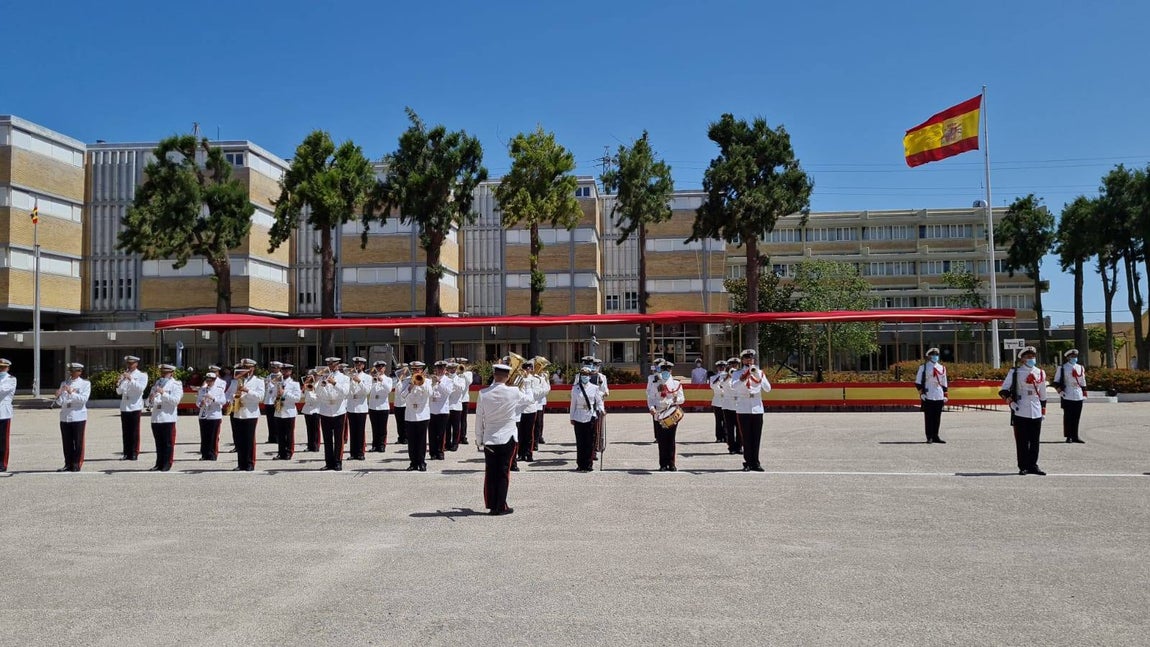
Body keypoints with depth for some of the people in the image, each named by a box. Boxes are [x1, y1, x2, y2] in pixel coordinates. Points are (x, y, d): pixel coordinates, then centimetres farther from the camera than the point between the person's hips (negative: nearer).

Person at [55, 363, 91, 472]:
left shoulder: (85, 384, 4)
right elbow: (60, 402, 10)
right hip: (65, 417, 4)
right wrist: (58, 396, -11)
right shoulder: (64, 383, 15)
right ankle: (68, 464, 14)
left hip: (78, 417, -4)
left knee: (78, 442, -1)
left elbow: (84, 399, -12)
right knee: (67, 442, 7)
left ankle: (76, 464, 6)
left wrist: (71, 393, -21)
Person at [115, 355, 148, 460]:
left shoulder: (142, 375, 2)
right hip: (124, 407, 4)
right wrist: (118, 385, -9)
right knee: (125, 431, 5)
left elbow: (141, 388, -14)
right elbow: (119, 392, 12)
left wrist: (131, 379, -22)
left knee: (134, 431, -3)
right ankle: (126, 453, 9)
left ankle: (134, 453, 1)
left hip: (135, 407, -4)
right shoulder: (124, 375, 15)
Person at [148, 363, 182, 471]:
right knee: (158, 443, 10)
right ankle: (159, 463, 16)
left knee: (168, 443, -1)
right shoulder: (157, 383, 18)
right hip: (155, 418, 5)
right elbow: (149, 402, 16)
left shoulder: (176, 384, 2)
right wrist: (151, 399, -7)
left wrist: (163, 393, -21)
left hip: (168, 418, -5)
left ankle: (167, 464, 4)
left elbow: (176, 400, -13)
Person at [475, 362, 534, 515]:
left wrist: (478, 438, 10)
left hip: (489, 439, 2)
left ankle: (492, 505, 15)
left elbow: (479, 417, 0)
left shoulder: (483, 393, -7)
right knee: (503, 473, 5)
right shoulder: (514, 392, -12)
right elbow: (531, 399, 7)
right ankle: (501, 506, 7)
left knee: (490, 473, 10)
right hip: (507, 438, -2)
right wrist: (522, 388, 25)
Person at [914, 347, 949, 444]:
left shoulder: (942, 368, 16)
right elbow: (918, 382, -1)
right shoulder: (923, 367, 1)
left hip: (939, 397, 5)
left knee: (937, 418, 6)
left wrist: (945, 395, 15)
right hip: (928, 397, -5)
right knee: (929, 417, -3)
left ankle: (935, 436, 13)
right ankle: (929, 437, 2)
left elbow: (944, 383, 20)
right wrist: (921, 393, -9)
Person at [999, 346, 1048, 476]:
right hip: (1020, 413, -4)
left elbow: (1043, 394, 19)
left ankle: (1033, 466, 16)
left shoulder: (1040, 373, 13)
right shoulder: (1015, 372, 1)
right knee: (1022, 442, 0)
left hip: (1036, 413, 4)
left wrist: (1043, 411, 17)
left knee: (1035, 441, 6)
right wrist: (1011, 402, -11)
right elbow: (1003, 390, 1)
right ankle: (1023, 467, 7)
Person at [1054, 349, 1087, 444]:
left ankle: (1075, 436, 11)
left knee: (1077, 418, 6)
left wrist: (1084, 395, 15)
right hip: (1067, 397, -4)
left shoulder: (1081, 368, 13)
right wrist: (1060, 391, -11)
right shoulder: (1062, 368, 0)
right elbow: (1056, 382, 1)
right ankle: (1068, 437, 3)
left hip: (1078, 397, 4)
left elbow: (1083, 382, 18)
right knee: (1068, 417, -1)